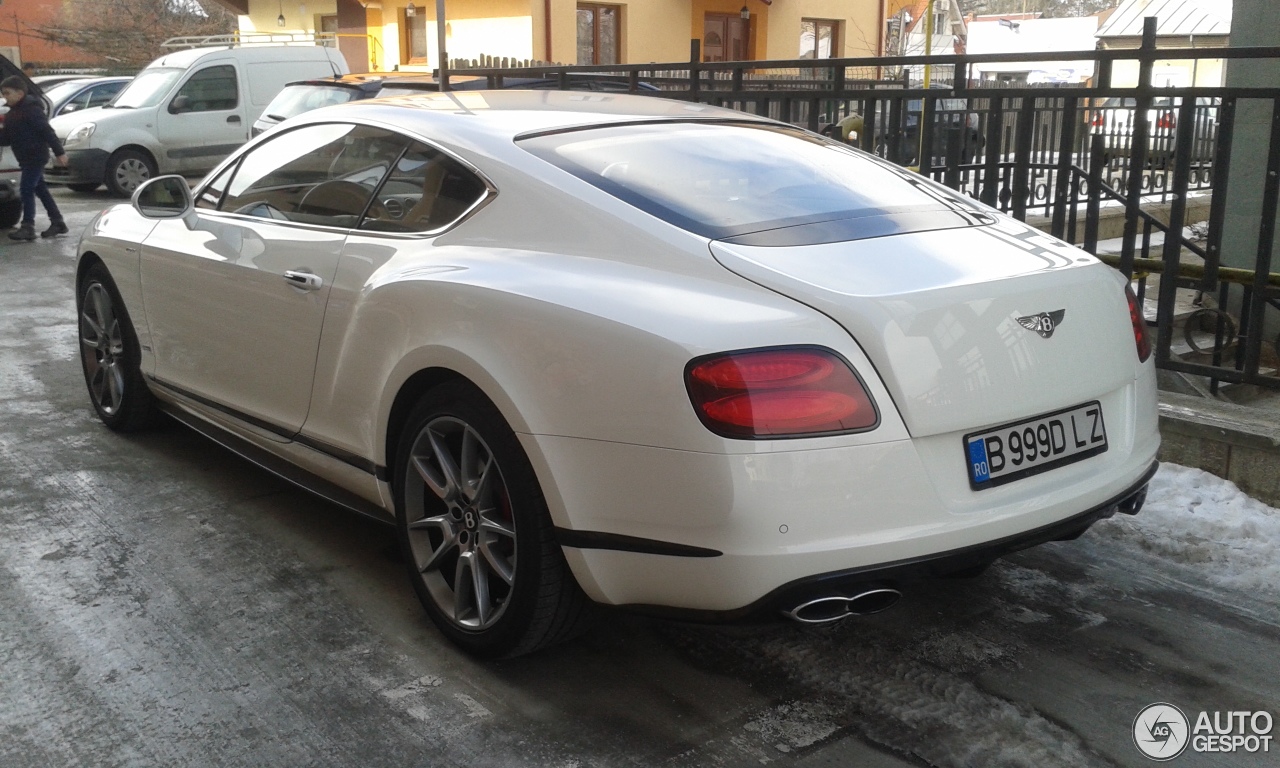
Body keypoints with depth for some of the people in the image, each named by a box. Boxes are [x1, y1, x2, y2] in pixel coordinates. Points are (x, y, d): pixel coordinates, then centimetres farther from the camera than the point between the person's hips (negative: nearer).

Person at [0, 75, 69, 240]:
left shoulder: (30, 109, -13)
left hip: (35, 156, -10)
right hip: (26, 157, 10)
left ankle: (28, 227, -12)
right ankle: (57, 222, 20)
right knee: (40, 189, 13)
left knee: (26, 189, -12)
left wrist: (59, 152, -23)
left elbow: (47, 131, -19)